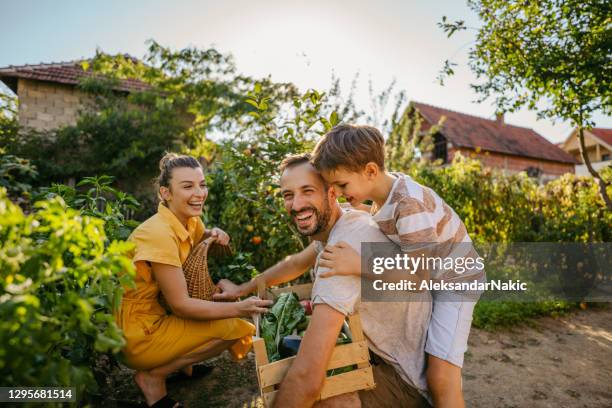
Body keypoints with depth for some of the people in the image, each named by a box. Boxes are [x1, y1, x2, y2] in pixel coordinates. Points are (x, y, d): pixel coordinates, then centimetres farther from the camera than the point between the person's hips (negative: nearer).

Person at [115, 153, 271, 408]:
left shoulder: (190, 221, -1)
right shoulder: (159, 234, -25)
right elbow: (180, 305, -25)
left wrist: (213, 234, -4)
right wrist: (239, 309, -27)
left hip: (158, 315, 9)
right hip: (137, 334, -8)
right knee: (233, 328, -17)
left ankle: (181, 363, 11)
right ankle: (153, 375, -3)